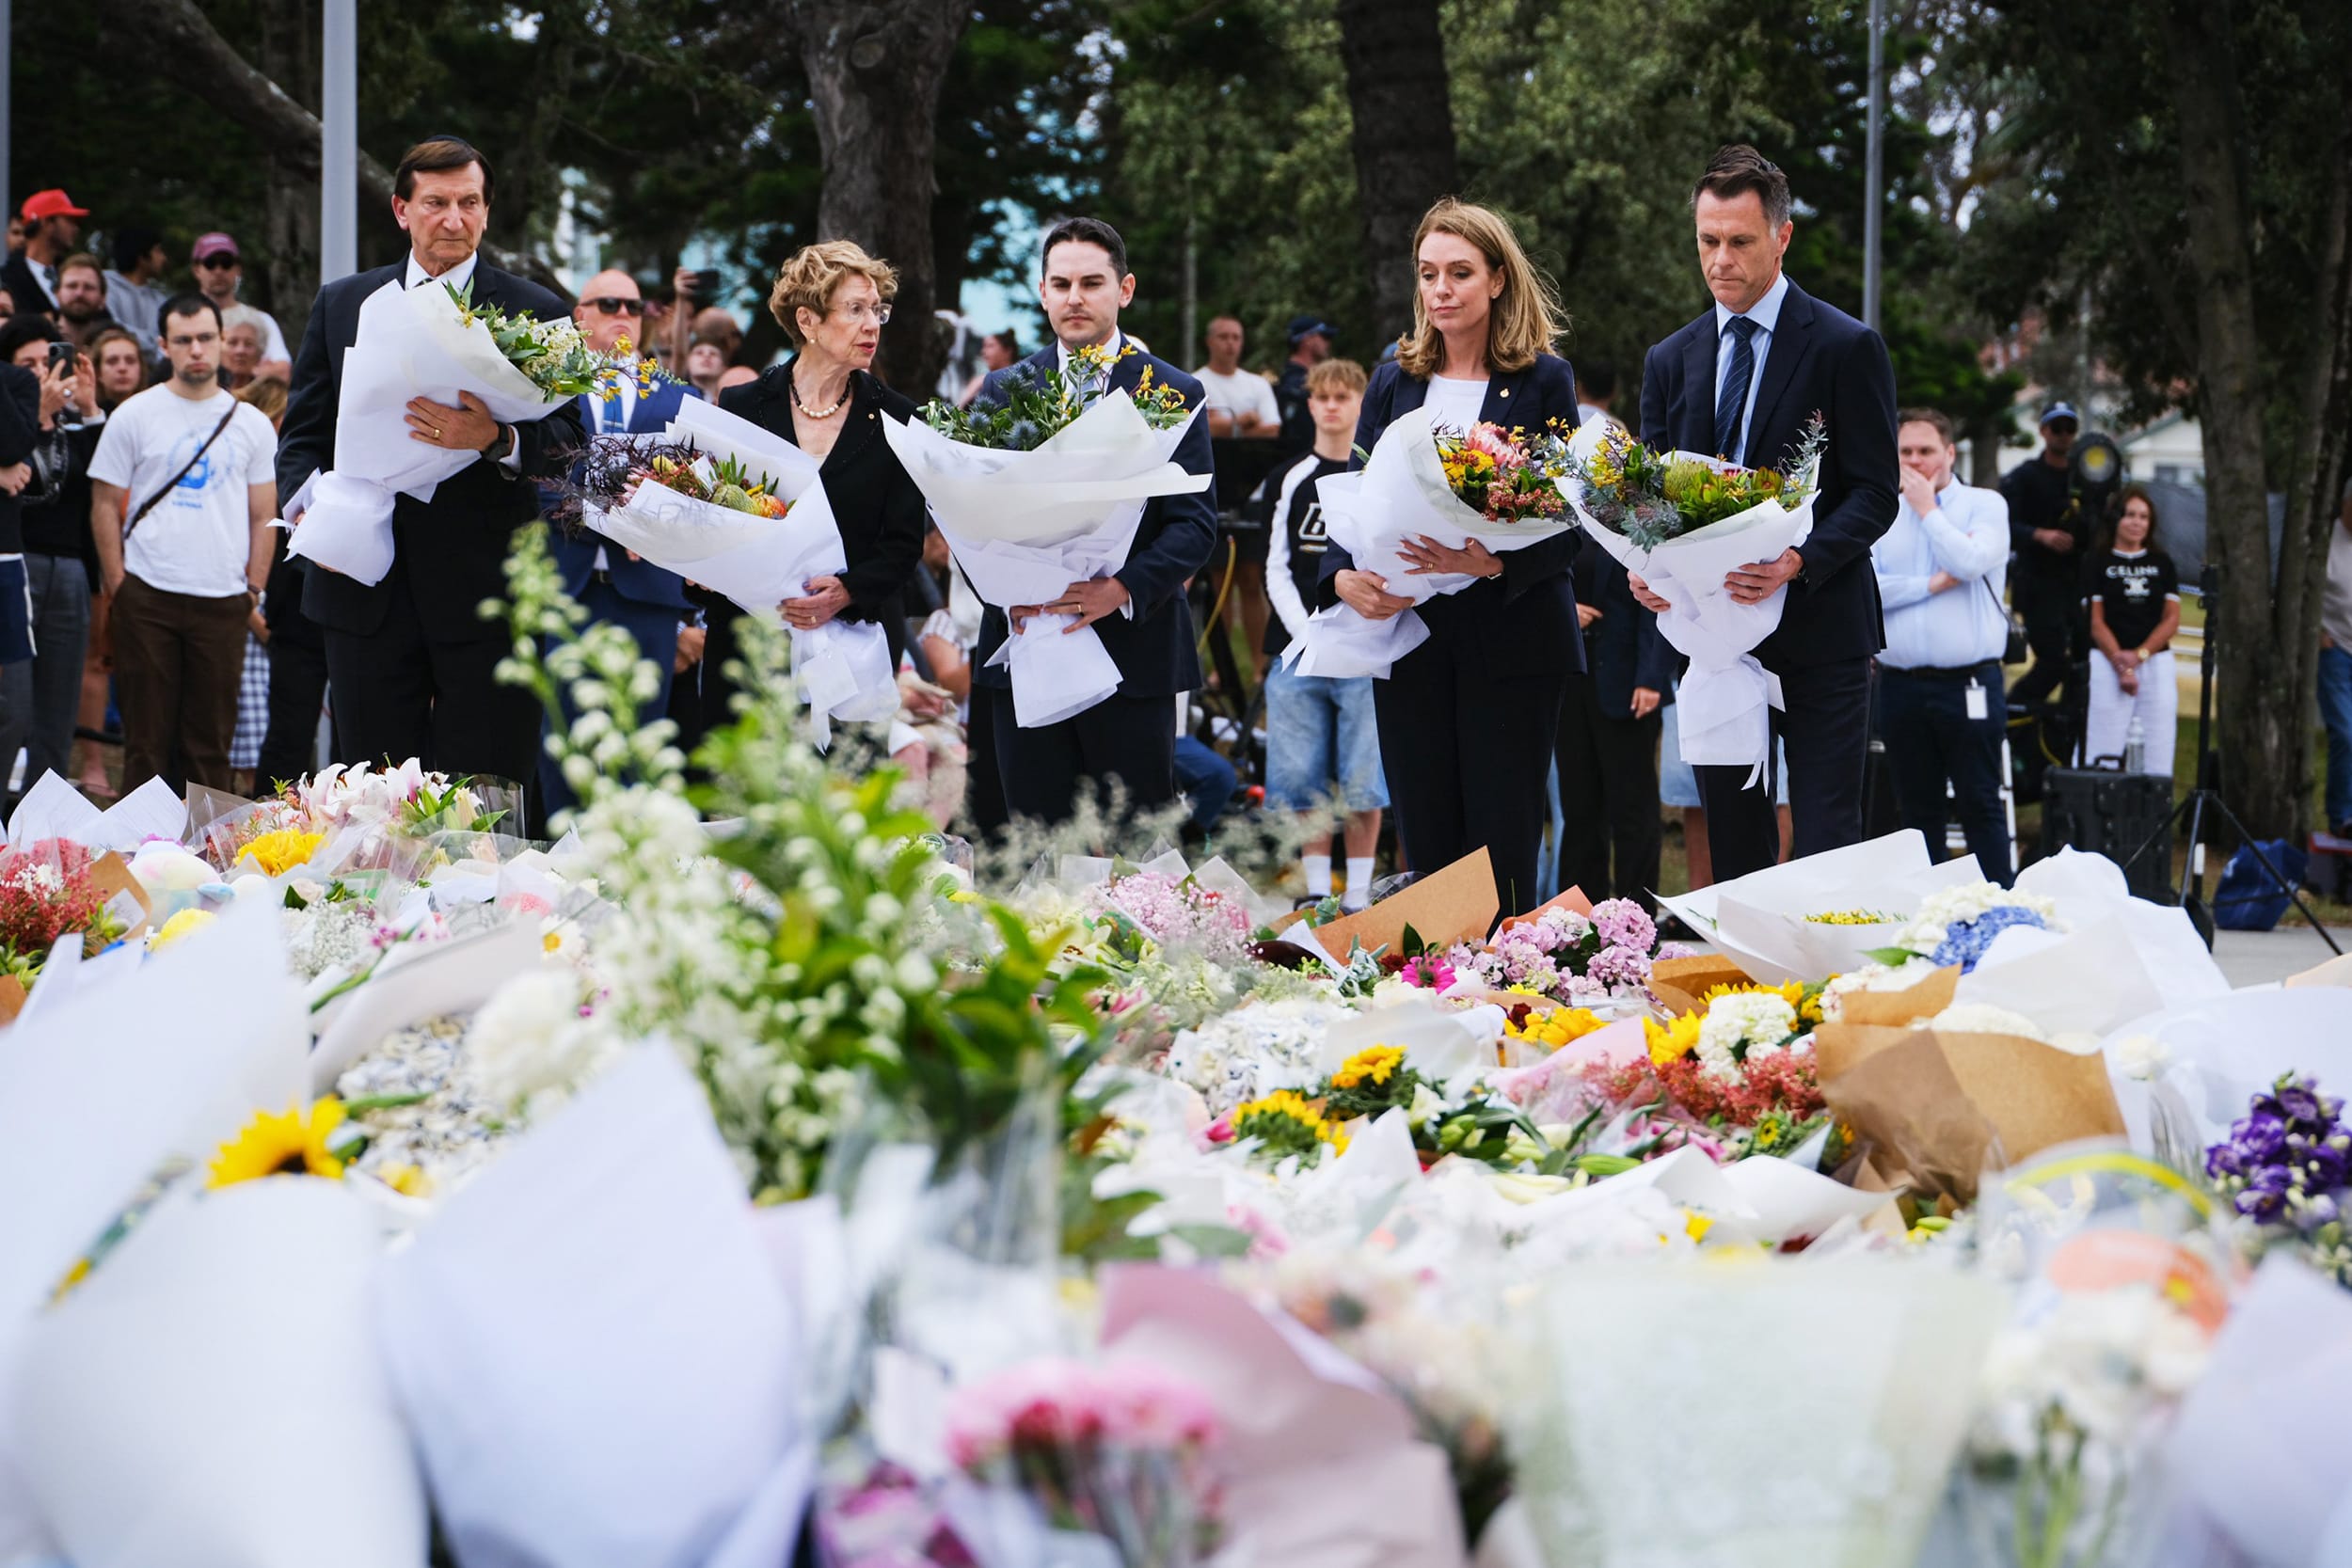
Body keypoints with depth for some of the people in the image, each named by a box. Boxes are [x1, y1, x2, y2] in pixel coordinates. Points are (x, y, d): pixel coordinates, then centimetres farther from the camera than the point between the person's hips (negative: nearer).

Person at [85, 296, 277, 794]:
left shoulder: (250, 424, 9)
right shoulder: (134, 417, 3)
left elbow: (263, 516, 13)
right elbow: (105, 507, 4)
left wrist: (253, 591, 4)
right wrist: (117, 586, -3)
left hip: (222, 602, 2)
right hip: (148, 598, -2)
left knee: (211, 739, 4)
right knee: (147, 735, 1)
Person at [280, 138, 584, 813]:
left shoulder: (536, 313, 4)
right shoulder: (340, 304, 13)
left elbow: (568, 441, -3)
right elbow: (305, 432, 15)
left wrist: (497, 440, -23)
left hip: (481, 597, -3)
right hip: (366, 592, 3)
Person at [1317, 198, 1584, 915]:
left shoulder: (1543, 380, 1)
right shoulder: (1393, 383, 12)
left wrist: (1493, 562, -23)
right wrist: (1345, 579, -12)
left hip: (1511, 643, -3)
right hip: (1410, 638, 3)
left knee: (1503, 849, -3)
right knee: (1427, 848, 4)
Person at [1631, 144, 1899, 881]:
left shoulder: (1846, 348, -3)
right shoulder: (1671, 361, 12)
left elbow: (1874, 493, -7)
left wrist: (1798, 562, -24)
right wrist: (1645, 565, -10)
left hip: (1818, 629, -5)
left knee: (1826, 848, -6)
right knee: (1733, 845, 9)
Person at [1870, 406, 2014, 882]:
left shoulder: (1984, 505, 3)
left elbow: (1971, 561, -16)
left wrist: (1927, 508, -5)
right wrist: (1932, 585, -10)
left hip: (1968, 685, -3)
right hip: (1902, 687, 3)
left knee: (1980, 806, -3)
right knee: (1919, 809, 9)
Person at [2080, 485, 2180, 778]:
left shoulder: (2162, 564, 13)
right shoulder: (2097, 563, 5)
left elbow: (2172, 619, 7)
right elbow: (2096, 621, -1)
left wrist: (2139, 655, -8)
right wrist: (2120, 664, -13)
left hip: (2156, 661, 3)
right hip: (2108, 663, -3)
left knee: (2157, 755, -2)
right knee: (2104, 754, -8)